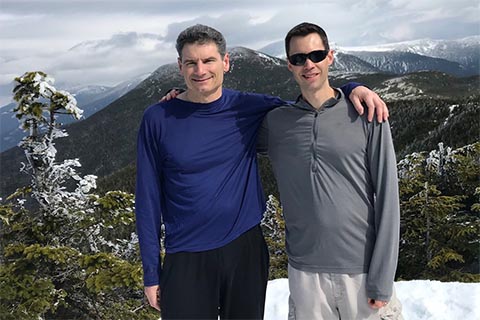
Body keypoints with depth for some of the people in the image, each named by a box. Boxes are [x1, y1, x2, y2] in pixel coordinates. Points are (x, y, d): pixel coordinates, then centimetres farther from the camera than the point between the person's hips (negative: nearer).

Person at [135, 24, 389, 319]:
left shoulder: (249, 108, -2)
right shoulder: (158, 119, -6)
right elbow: (149, 198, -2)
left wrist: (353, 89, -10)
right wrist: (151, 272, -2)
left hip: (245, 250, 2)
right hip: (185, 260, -2)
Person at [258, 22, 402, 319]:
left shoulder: (366, 116, -5)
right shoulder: (275, 122, 1)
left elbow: (386, 197, -6)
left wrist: (382, 278, -8)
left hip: (363, 271, -1)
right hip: (305, 273, 2)